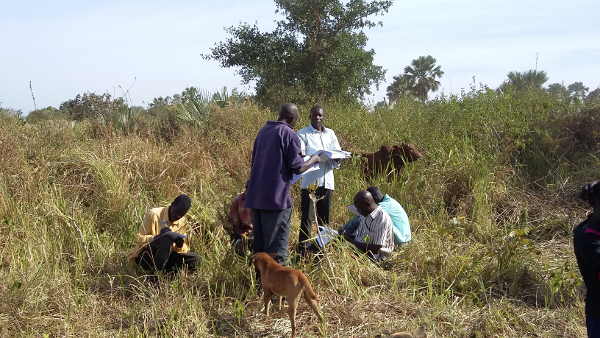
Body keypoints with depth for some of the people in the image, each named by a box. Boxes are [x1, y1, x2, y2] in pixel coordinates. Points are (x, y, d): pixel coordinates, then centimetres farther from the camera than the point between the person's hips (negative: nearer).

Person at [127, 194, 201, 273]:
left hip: (164, 258, 6)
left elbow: (184, 250, 5)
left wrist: (180, 245, -19)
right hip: (144, 257, -6)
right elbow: (140, 239, -14)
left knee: (195, 259, -16)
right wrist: (158, 237, -31)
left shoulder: (182, 222, 3)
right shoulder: (153, 214, -13)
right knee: (168, 237, -34)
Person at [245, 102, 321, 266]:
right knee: (276, 244, -2)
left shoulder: (264, 130, 14)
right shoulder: (289, 134, -10)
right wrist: (313, 159, 8)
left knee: (260, 242, 14)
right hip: (276, 197, -8)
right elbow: (297, 167, -10)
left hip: (256, 196, 8)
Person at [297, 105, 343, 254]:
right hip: (310, 181, -4)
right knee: (307, 217, -6)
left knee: (324, 217, 10)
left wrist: (335, 158, -13)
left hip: (327, 180, 4)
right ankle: (303, 249, -4)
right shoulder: (303, 133, 2)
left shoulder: (330, 134, 15)